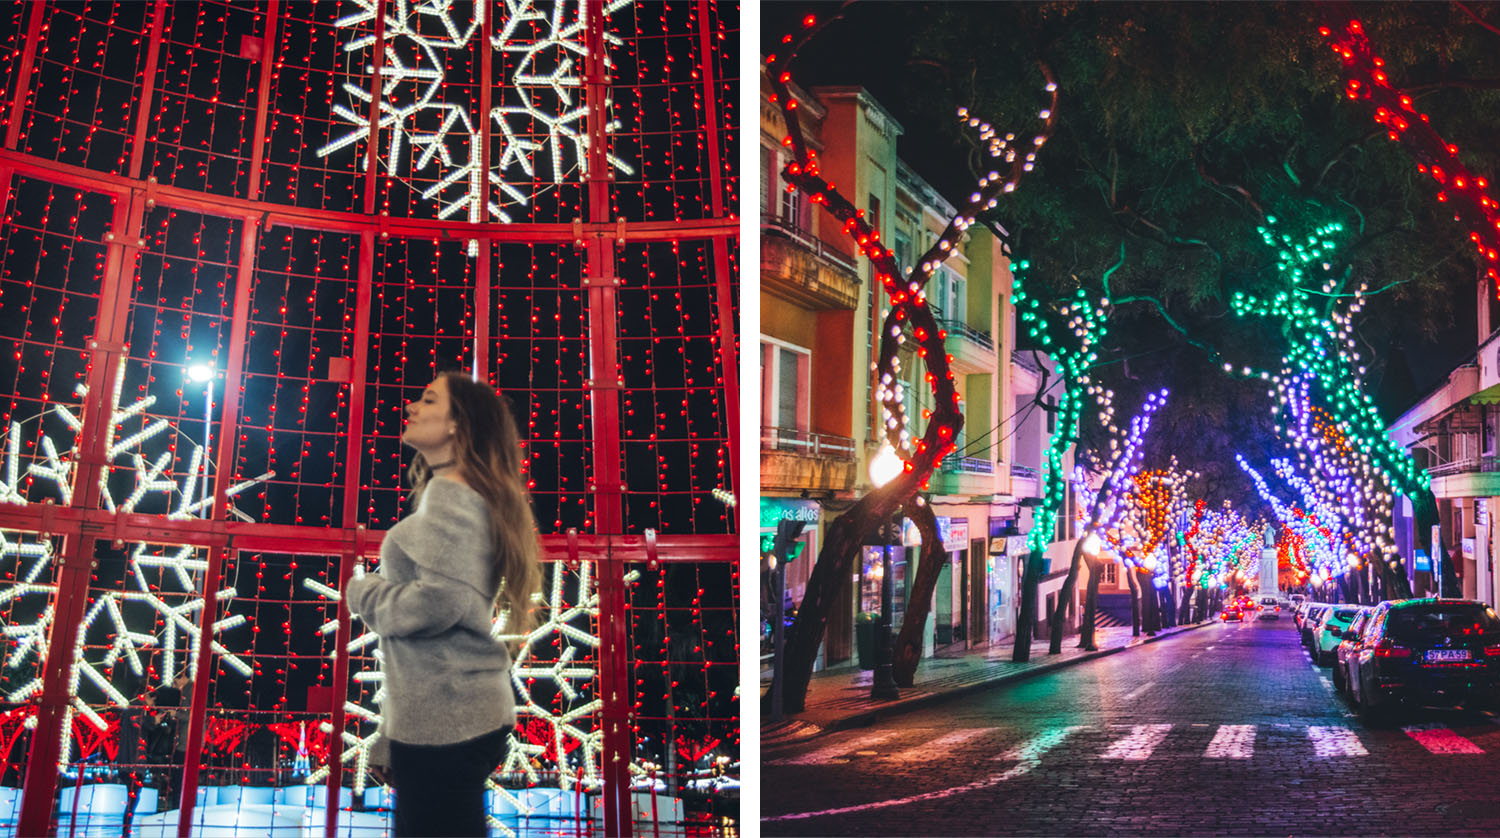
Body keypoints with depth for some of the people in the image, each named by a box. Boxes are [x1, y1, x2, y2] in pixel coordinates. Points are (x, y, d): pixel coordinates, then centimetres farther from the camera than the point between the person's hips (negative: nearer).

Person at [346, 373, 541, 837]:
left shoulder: (451, 493, -10)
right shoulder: (469, 495, 20)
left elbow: (437, 603, -23)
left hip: (445, 720, -10)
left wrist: (362, 592, -3)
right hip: (446, 716, 10)